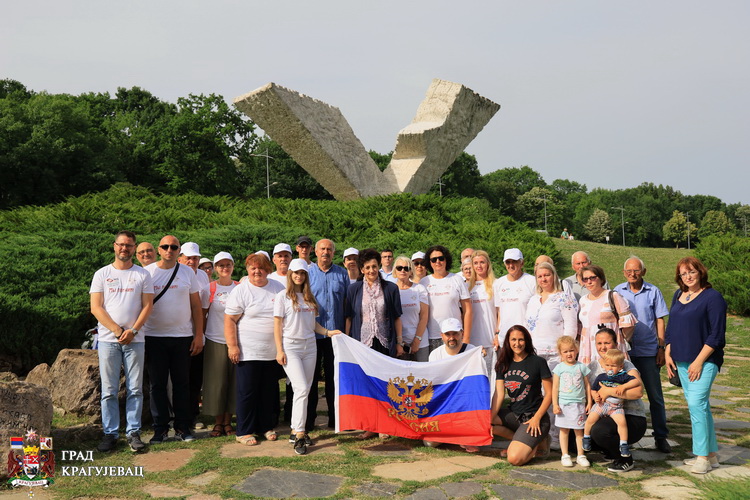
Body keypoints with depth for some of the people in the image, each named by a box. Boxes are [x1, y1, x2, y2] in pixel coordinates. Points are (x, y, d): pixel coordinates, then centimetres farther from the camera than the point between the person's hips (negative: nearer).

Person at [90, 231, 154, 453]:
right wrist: (118, 330, -9)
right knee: (109, 390, 3)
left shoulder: (142, 275, 7)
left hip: (135, 340, 0)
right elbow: (96, 308, 0)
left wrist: (133, 330, -11)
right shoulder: (102, 274, 6)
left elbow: (147, 306, 2)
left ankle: (133, 432, 11)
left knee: (135, 389, 2)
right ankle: (110, 433, 11)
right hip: (108, 340, 0)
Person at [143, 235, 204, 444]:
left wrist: (199, 335, 0)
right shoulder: (147, 272, 3)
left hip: (183, 336, 1)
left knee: (182, 383, 5)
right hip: (154, 336, 0)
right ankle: (160, 428, 14)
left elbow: (196, 306, 6)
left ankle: (183, 427, 14)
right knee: (157, 384, 5)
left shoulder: (188, 273, 5)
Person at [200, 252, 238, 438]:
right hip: (215, 341, -2)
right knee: (216, 383, 2)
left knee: (233, 382, 4)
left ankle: (227, 422, 15)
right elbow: (202, 315, 5)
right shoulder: (209, 289, 1)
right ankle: (218, 423, 12)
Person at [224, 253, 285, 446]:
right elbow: (229, 320, -8)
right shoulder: (241, 291, -6)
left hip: (272, 352, 4)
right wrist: (232, 346, -14)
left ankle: (267, 427, 25)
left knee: (270, 392, 12)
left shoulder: (278, 288, 8)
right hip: (248, 352, -4)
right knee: (247, 393, 2)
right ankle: (244, 432, 13)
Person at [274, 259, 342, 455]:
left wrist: (327, 332, 2)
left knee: (305, 390, 6)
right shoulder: (283, 296, -2)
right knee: (302, 389, -15)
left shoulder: (309, 297, 14)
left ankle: (296, 430, 16)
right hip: (291, 346, -6)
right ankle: (299, 435, -10)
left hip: (309, 346, 6)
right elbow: (277, 325, -5)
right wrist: (279, 350, -11)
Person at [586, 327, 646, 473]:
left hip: (632, 418, -7)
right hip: (605, 416, 7)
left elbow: (638, 392, -25)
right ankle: (612, 454, 10)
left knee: (599, 430, -32)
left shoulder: (625, 365, -9)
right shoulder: (592, 366, 8)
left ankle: (625, 461, -2)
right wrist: (593, 395, -15)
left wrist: (608, 391, -26)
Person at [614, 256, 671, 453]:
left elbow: (660, 320, 3)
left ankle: (661, 436, 14)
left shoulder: (653, 291, 1)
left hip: (648, 351, -1)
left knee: (655, 396, 3)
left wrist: (662, 348, -3)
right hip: (624, 351, 1)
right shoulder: (618, 291, 3)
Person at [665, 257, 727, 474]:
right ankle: (711, 454, 20)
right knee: (700, 406, 11)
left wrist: (699, 361, -17)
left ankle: (703, 456, -4)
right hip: (681, 361, 7)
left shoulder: (713, 297, -9)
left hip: (704, 361, -7)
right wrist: (668, 353, 9)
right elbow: (671, 327, 18)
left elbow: (717, 335, -13)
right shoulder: (678, 296, 12)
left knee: (696, 404, -12)